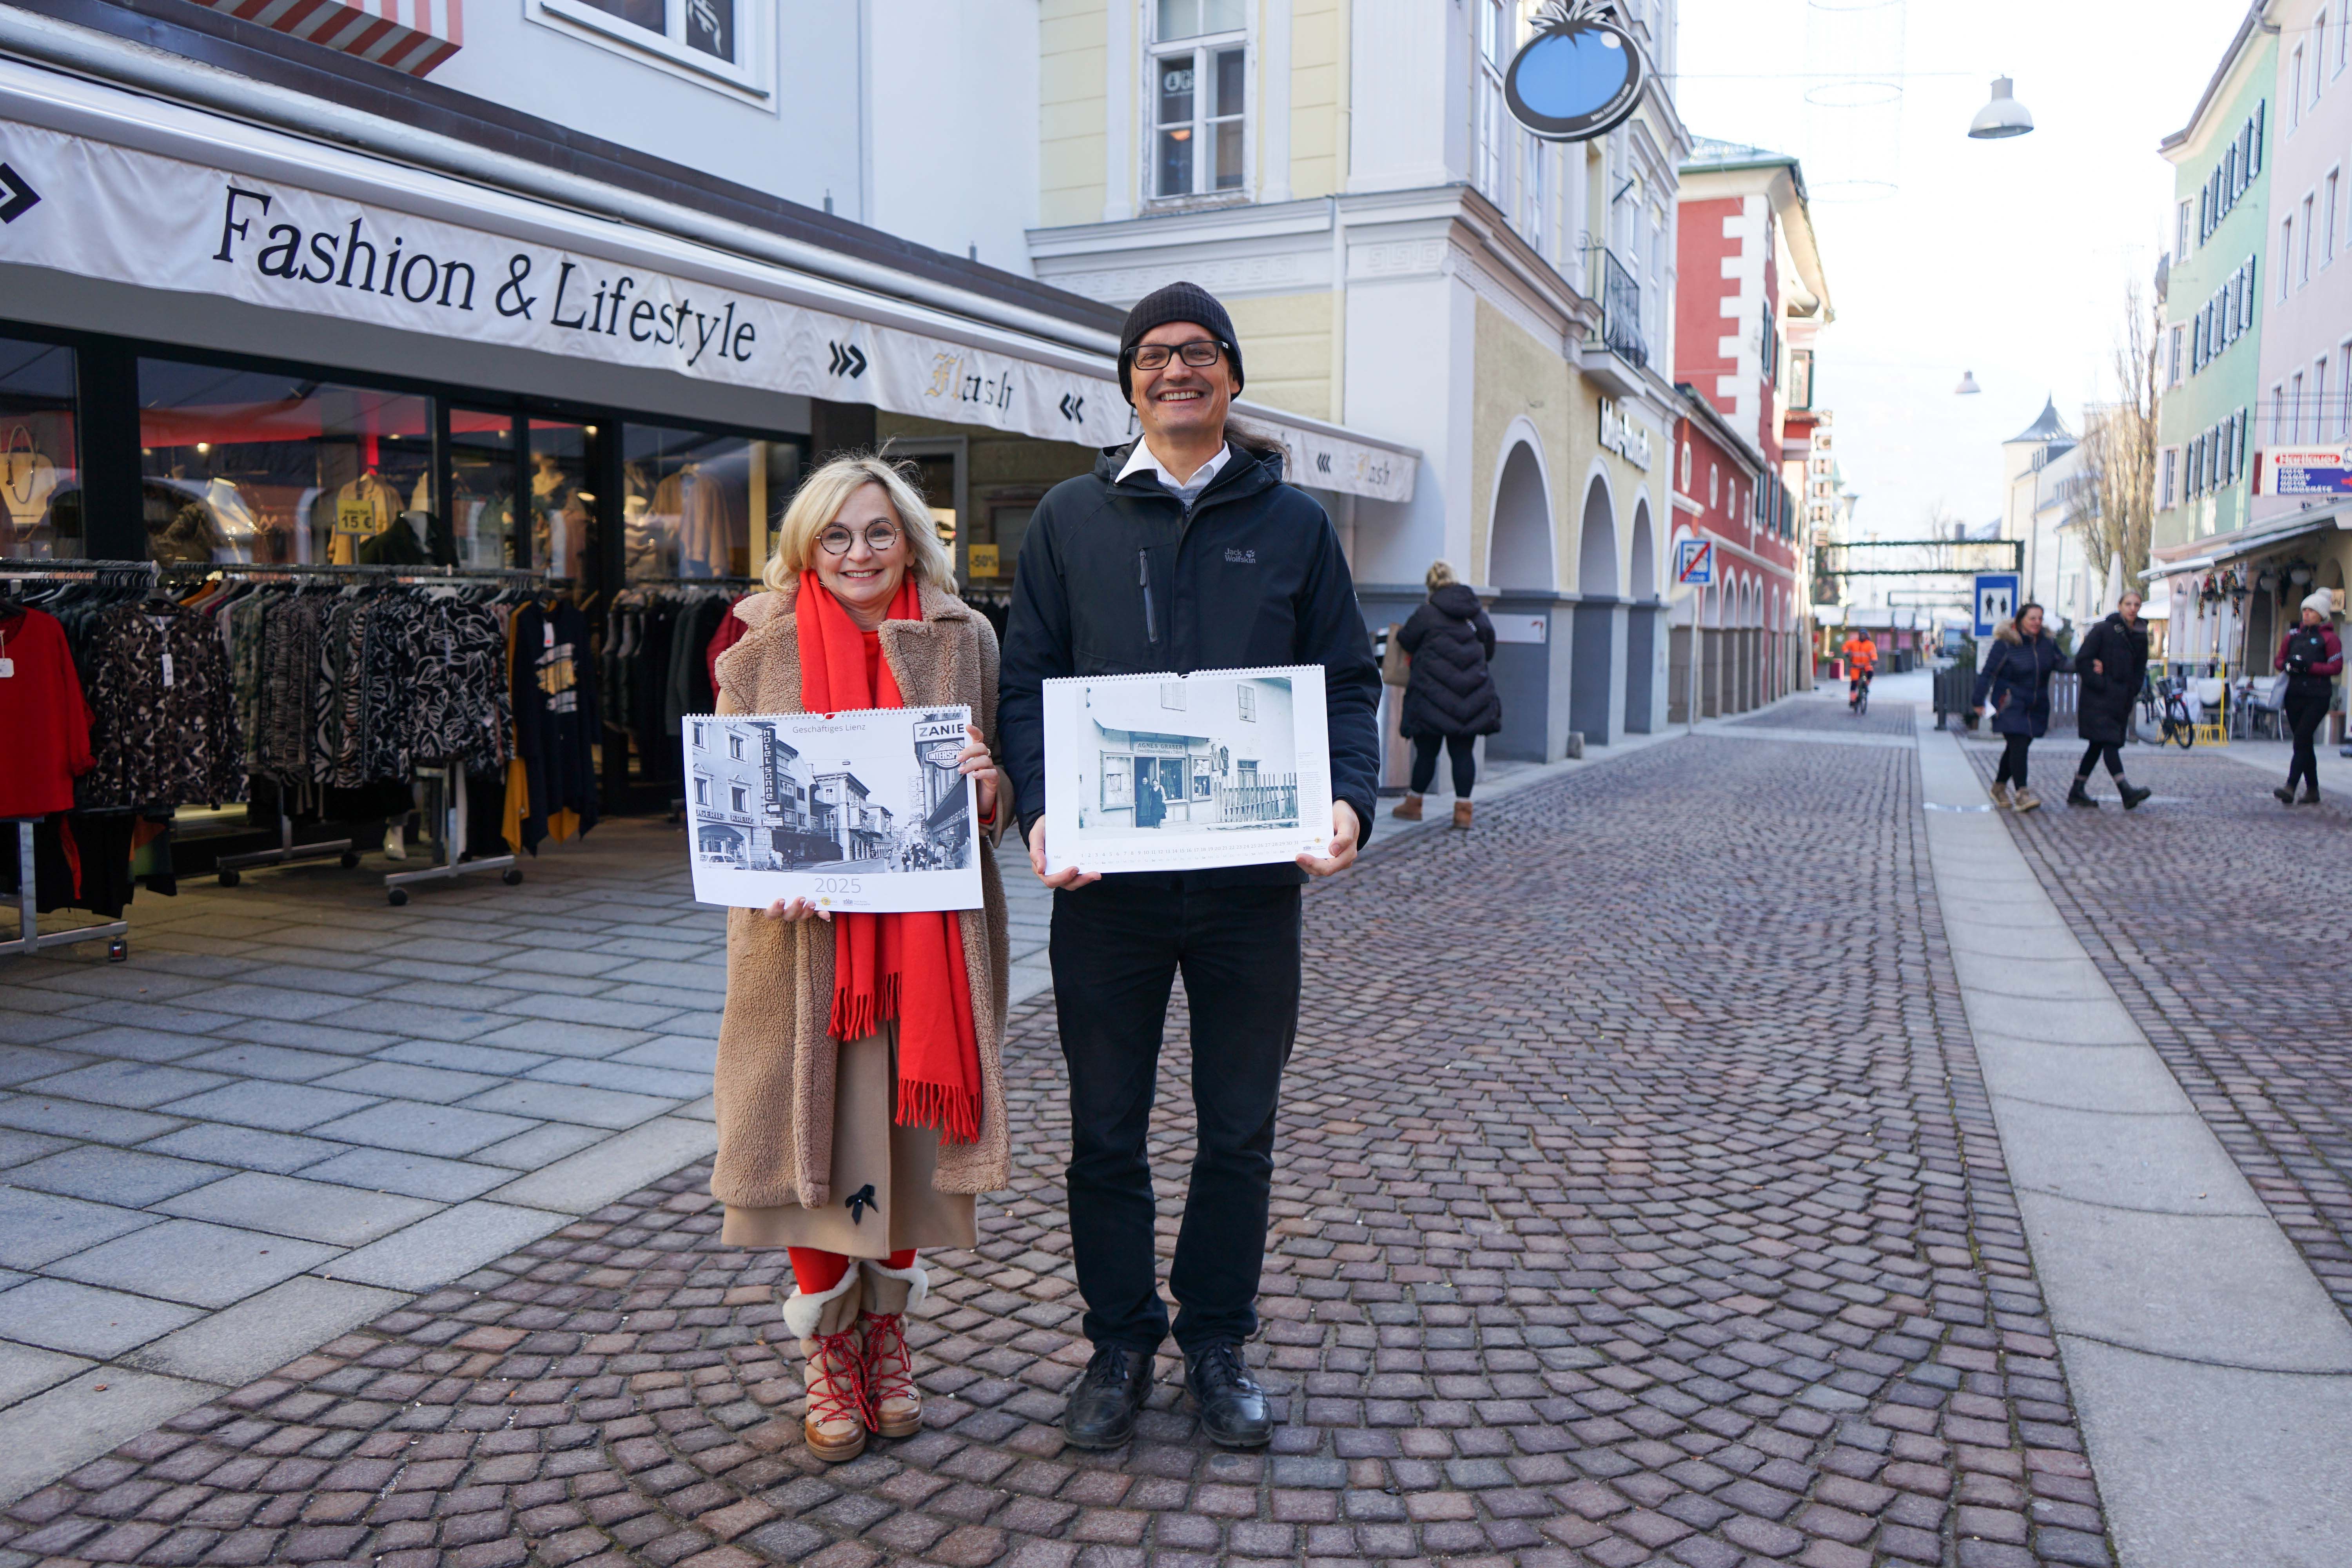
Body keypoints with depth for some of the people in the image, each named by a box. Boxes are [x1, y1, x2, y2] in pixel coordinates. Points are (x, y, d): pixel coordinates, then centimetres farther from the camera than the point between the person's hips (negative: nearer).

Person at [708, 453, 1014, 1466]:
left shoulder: (964, 642, 4)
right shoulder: (761, 657, 2)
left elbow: (996, 800, 9)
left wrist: (990, 786, -15)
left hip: (929, 935, 1)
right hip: (808, 938, -1)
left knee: (906, 1136, 10)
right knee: (816, 1140, 4)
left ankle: (887, 1340, 31)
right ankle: (829, 1357, 25)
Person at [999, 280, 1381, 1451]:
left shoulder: (1294, 524, 9)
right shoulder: (1071, 519, 8)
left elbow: (1347, 682, 7)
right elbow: (1027, 681, 5)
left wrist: (1349, 801, -11)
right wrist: (1039, 811, -11)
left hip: (1251, 880, 1)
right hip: (1105, 879, 0)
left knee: (1239, 1132, 11)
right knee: (1105, 1131, 10)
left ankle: (1218, 1345, 29)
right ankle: (1119, 1343, 28)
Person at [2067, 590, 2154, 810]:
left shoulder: (2140, 636, 12)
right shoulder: (2103, 630, -6)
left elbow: (2140, 670, 20)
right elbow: (2082, 660, -10)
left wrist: (2131, 695, 8)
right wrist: (2100, 685, -13)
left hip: (2121, 701, 7)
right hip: (2099, 699, -7)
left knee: (2098, 745, 9)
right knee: (2109, 742, -14)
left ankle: (2077, 791, 16)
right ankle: (2126, 791, -21)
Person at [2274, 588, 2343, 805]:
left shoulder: (2330, 638, -1)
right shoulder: (2293, 635, 13)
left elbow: (2336, 668, -7)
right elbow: (2280, 660, 18)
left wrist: (2309, 666, -18)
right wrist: (2288, 664, -4)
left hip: (2317, 697, -5)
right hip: (2294, 695, 6)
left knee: (2301, 740, -15)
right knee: (2304, 743, 9)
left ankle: (2290, 788, -22)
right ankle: (2312, 791, 17)